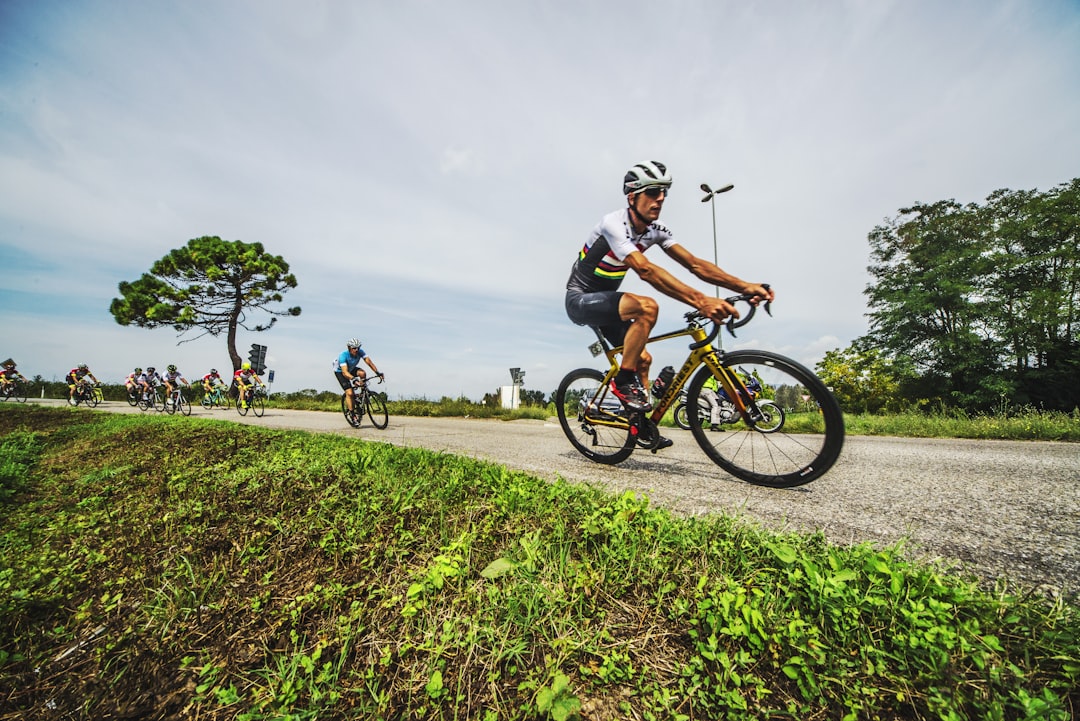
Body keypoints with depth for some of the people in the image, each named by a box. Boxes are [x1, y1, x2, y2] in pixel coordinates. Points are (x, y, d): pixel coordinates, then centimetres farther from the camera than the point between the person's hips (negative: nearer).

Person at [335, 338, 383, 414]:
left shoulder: (360, 352, -25)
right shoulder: (343, 356, -36)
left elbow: (369, 362, -33)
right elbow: (345, 372, -46)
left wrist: (377, 373, -48)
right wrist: (354, 379, -63)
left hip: (351, 369, 4)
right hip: (340, 372, -4)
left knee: (362, 373, -30)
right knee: (349, 393, -17)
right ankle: (351, 412, -3)